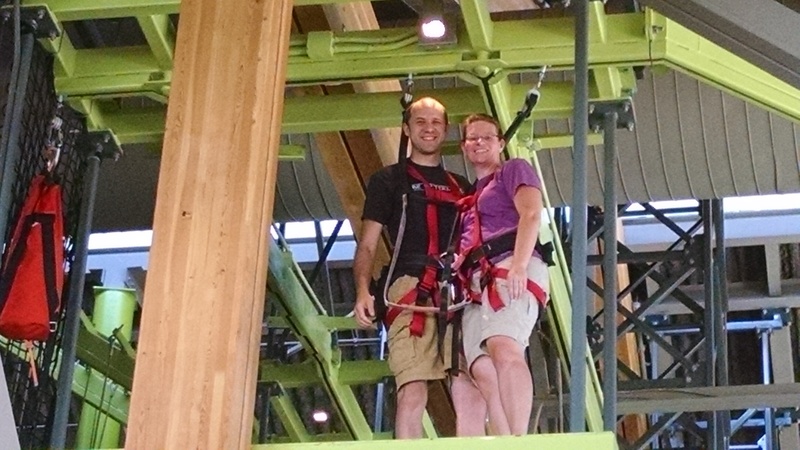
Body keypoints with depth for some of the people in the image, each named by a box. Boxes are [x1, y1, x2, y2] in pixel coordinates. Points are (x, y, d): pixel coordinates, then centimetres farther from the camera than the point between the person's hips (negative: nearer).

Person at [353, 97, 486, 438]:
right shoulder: (388, 180, 17)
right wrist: (363, 290, -8)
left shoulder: (462, 187, 27)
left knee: (471, 393, -11)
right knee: (412, 393, -15)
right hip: (410, 288, -3)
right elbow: (367, 245, 9)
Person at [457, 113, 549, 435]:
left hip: (510, 269, -7)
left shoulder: (514, 170, 13)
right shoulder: (470, 193, 34)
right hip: (477, 283, 7)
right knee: (483, 371, -14)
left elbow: (531, 215, -4)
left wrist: (519, 265, -20)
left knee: (504, 348, -32)